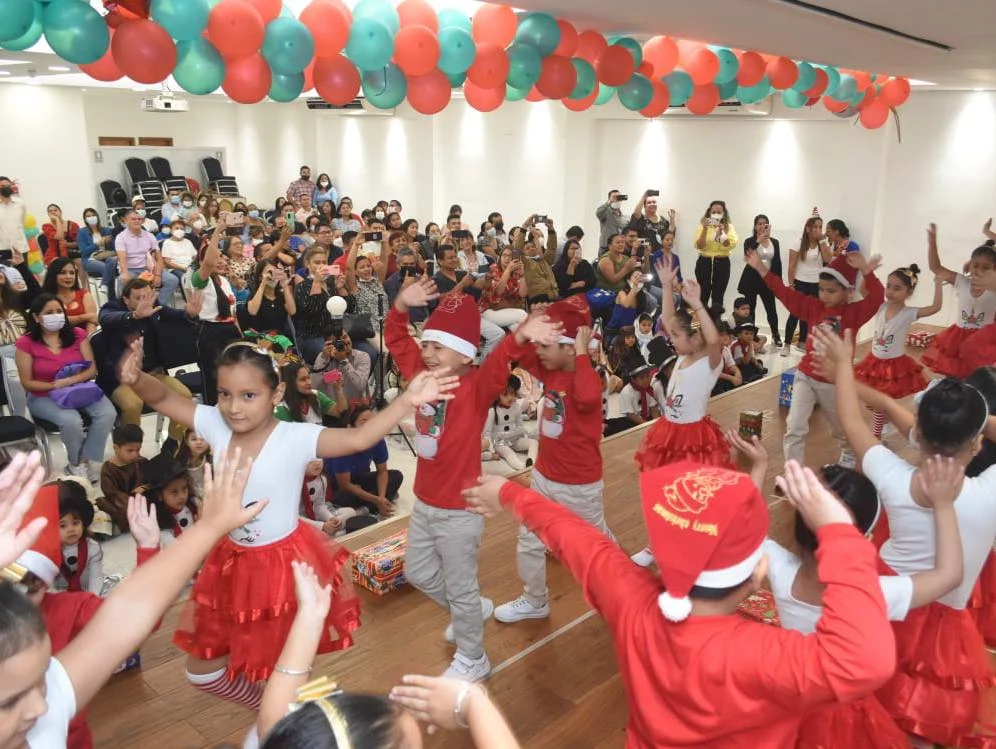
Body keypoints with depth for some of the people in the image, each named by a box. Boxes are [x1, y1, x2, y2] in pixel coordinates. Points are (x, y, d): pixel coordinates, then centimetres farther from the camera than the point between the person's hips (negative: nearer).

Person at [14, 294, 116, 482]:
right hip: (43, 396, -3)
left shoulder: (77, 334, 2)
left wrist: (70, 380, -20)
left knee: (108, 413, -26)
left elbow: (92, 369, -2)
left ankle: (89, 462, -12)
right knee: (71, 420, -33)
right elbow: (27, 383, -5)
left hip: (79, 389, 3)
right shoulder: (26, 343, -7)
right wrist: (55, 386, -20)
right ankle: (76, 464, -4)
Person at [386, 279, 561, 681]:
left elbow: (497, 366, -42)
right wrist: (401, 307, -14)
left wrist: (519, 337, -62)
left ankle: (472, 659, 35)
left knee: (461, 588, 11)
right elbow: (397, 342, 5)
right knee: (418, 573, 25)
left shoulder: (476, 387, -22)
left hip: (459, 509, -7)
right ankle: (473, 611, 50)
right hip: (424, 501, 8)